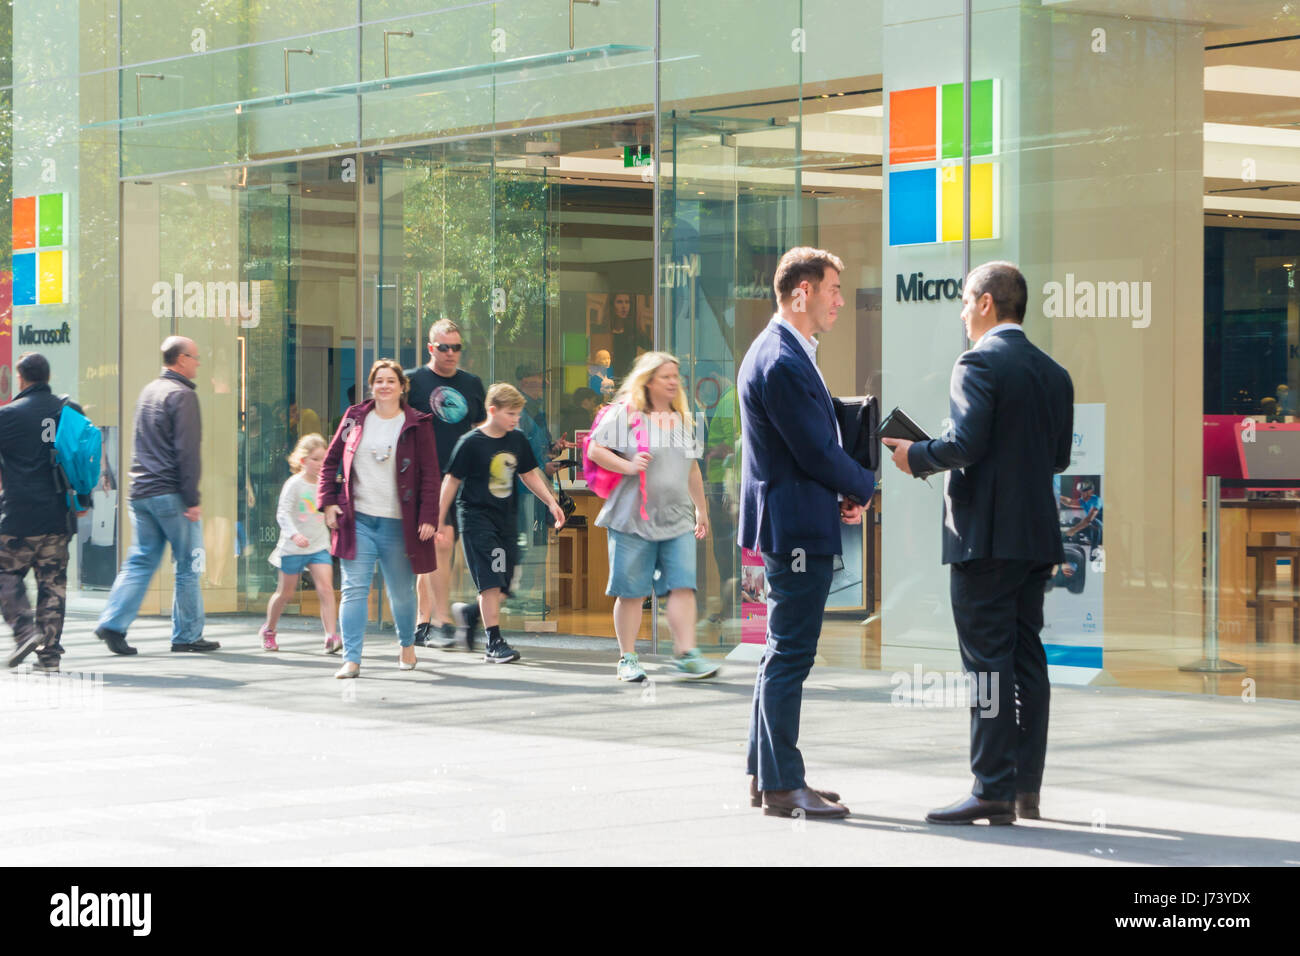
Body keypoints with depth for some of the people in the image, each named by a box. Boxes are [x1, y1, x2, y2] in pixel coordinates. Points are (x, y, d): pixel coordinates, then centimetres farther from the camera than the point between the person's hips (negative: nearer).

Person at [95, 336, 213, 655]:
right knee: (188, 565, 2)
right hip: (171, 495, -8)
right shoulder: (182, 395, -11)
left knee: (140, 561, 8)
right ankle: (187, 635, 6)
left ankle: (113, 623, -4)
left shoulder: (148, 392, 16)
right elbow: (187, 451, -17)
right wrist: (192, 499, -16)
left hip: (141, 493, 8)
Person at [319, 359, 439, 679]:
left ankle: (407, 644, 35)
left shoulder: (417, 425, 0)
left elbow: (430, 475, -1)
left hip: (398, 524, -1)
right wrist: (327, 501, 4)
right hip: (357, 521, 1)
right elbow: (330, 461, 15)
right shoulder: (355, 418, 7)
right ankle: (351, 658, -7)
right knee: (354, 589, -6)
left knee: (401, 592, 11)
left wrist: (428, 517, -8)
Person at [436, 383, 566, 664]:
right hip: (476, 517, -6)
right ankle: (494, 643, -6)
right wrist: (441, 521, -3)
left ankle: (469, 614, 31)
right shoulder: (471, 443, -10)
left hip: (506, 519, 6)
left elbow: (529, 474, 19)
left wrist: (551, 502, 9)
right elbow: (452, 481, -5)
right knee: (491, 583, -12)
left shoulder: (517, 440, 6)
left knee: (504, 588, 5)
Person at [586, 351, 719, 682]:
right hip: (633, 518, -4)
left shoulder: (683, 419, 17)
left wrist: (701, 509, 28)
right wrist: (628, 466, -18)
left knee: (682, 586, -7)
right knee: (631, 590, 0)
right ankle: (627, 658, 8)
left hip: (678, 518, 5)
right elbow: (595, 450, -5)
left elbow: (692, 468, 26)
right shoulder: (626, 413, -1)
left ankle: (686, 654, -8)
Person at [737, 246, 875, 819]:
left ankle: (766, 776, 22)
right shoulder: (783, 363, -19)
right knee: (789, 656, -6)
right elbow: (817, 453, -20)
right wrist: (863, 487, -3)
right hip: (797, 528, -11)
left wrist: (845, 491, 6)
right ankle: (782, 786, -2)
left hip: (790, 528, 11)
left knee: (785, 654, 15)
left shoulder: (785, 354, 16)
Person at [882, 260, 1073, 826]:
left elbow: (965, 443, -19)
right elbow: (1059, 456, 15)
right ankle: (1026, 788, 13)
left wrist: (916, 456, -3)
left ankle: (993, 790, -7)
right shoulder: (1054, 374, 13)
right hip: (1037, 534, 8)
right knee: (1027, 659, 11)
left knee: (987, 660, -6)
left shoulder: (979, 364, -11)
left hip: (986, 536, -8)